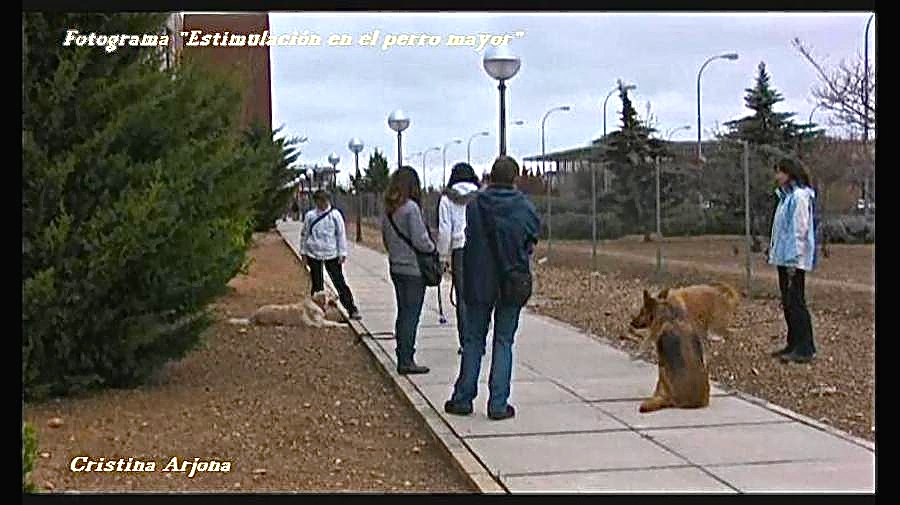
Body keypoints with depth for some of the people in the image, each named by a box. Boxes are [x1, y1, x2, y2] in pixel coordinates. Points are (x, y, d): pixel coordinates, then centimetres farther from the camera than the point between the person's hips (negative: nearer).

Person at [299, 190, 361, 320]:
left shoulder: (335, 215, -3)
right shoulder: (310, 215, 1)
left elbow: (341, 234, -1)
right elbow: (304, 234, 9)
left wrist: (342, 253, -4)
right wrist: (304, 252, 7)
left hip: (331, 254, -1)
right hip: (313, 255, 1)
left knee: (340, 282, -2)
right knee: (317, 285, 9)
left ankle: (352, 310, 1)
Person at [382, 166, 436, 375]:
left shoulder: (388, 210, 6)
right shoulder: (411, 207, -16)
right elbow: (420, 241, -18)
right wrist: (433, 248, 0)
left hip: (396, 267, 7)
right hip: (414, 269, -7)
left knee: (403, 313, 14)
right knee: (411, 314, -3)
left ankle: (402, 357, 20)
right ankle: (406, 361, -1)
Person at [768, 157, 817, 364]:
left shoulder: (800, 196, -14)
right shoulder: (786, 196, 17)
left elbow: (800, 230, -19)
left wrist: (793, 258, -21)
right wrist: (774, 252, 18)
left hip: (794, 260, -10)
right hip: (783, 258, 10)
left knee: (796, 302, -8)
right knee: (788, 302, 14)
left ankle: (805, 349, -4)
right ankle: (794, 345, 22)